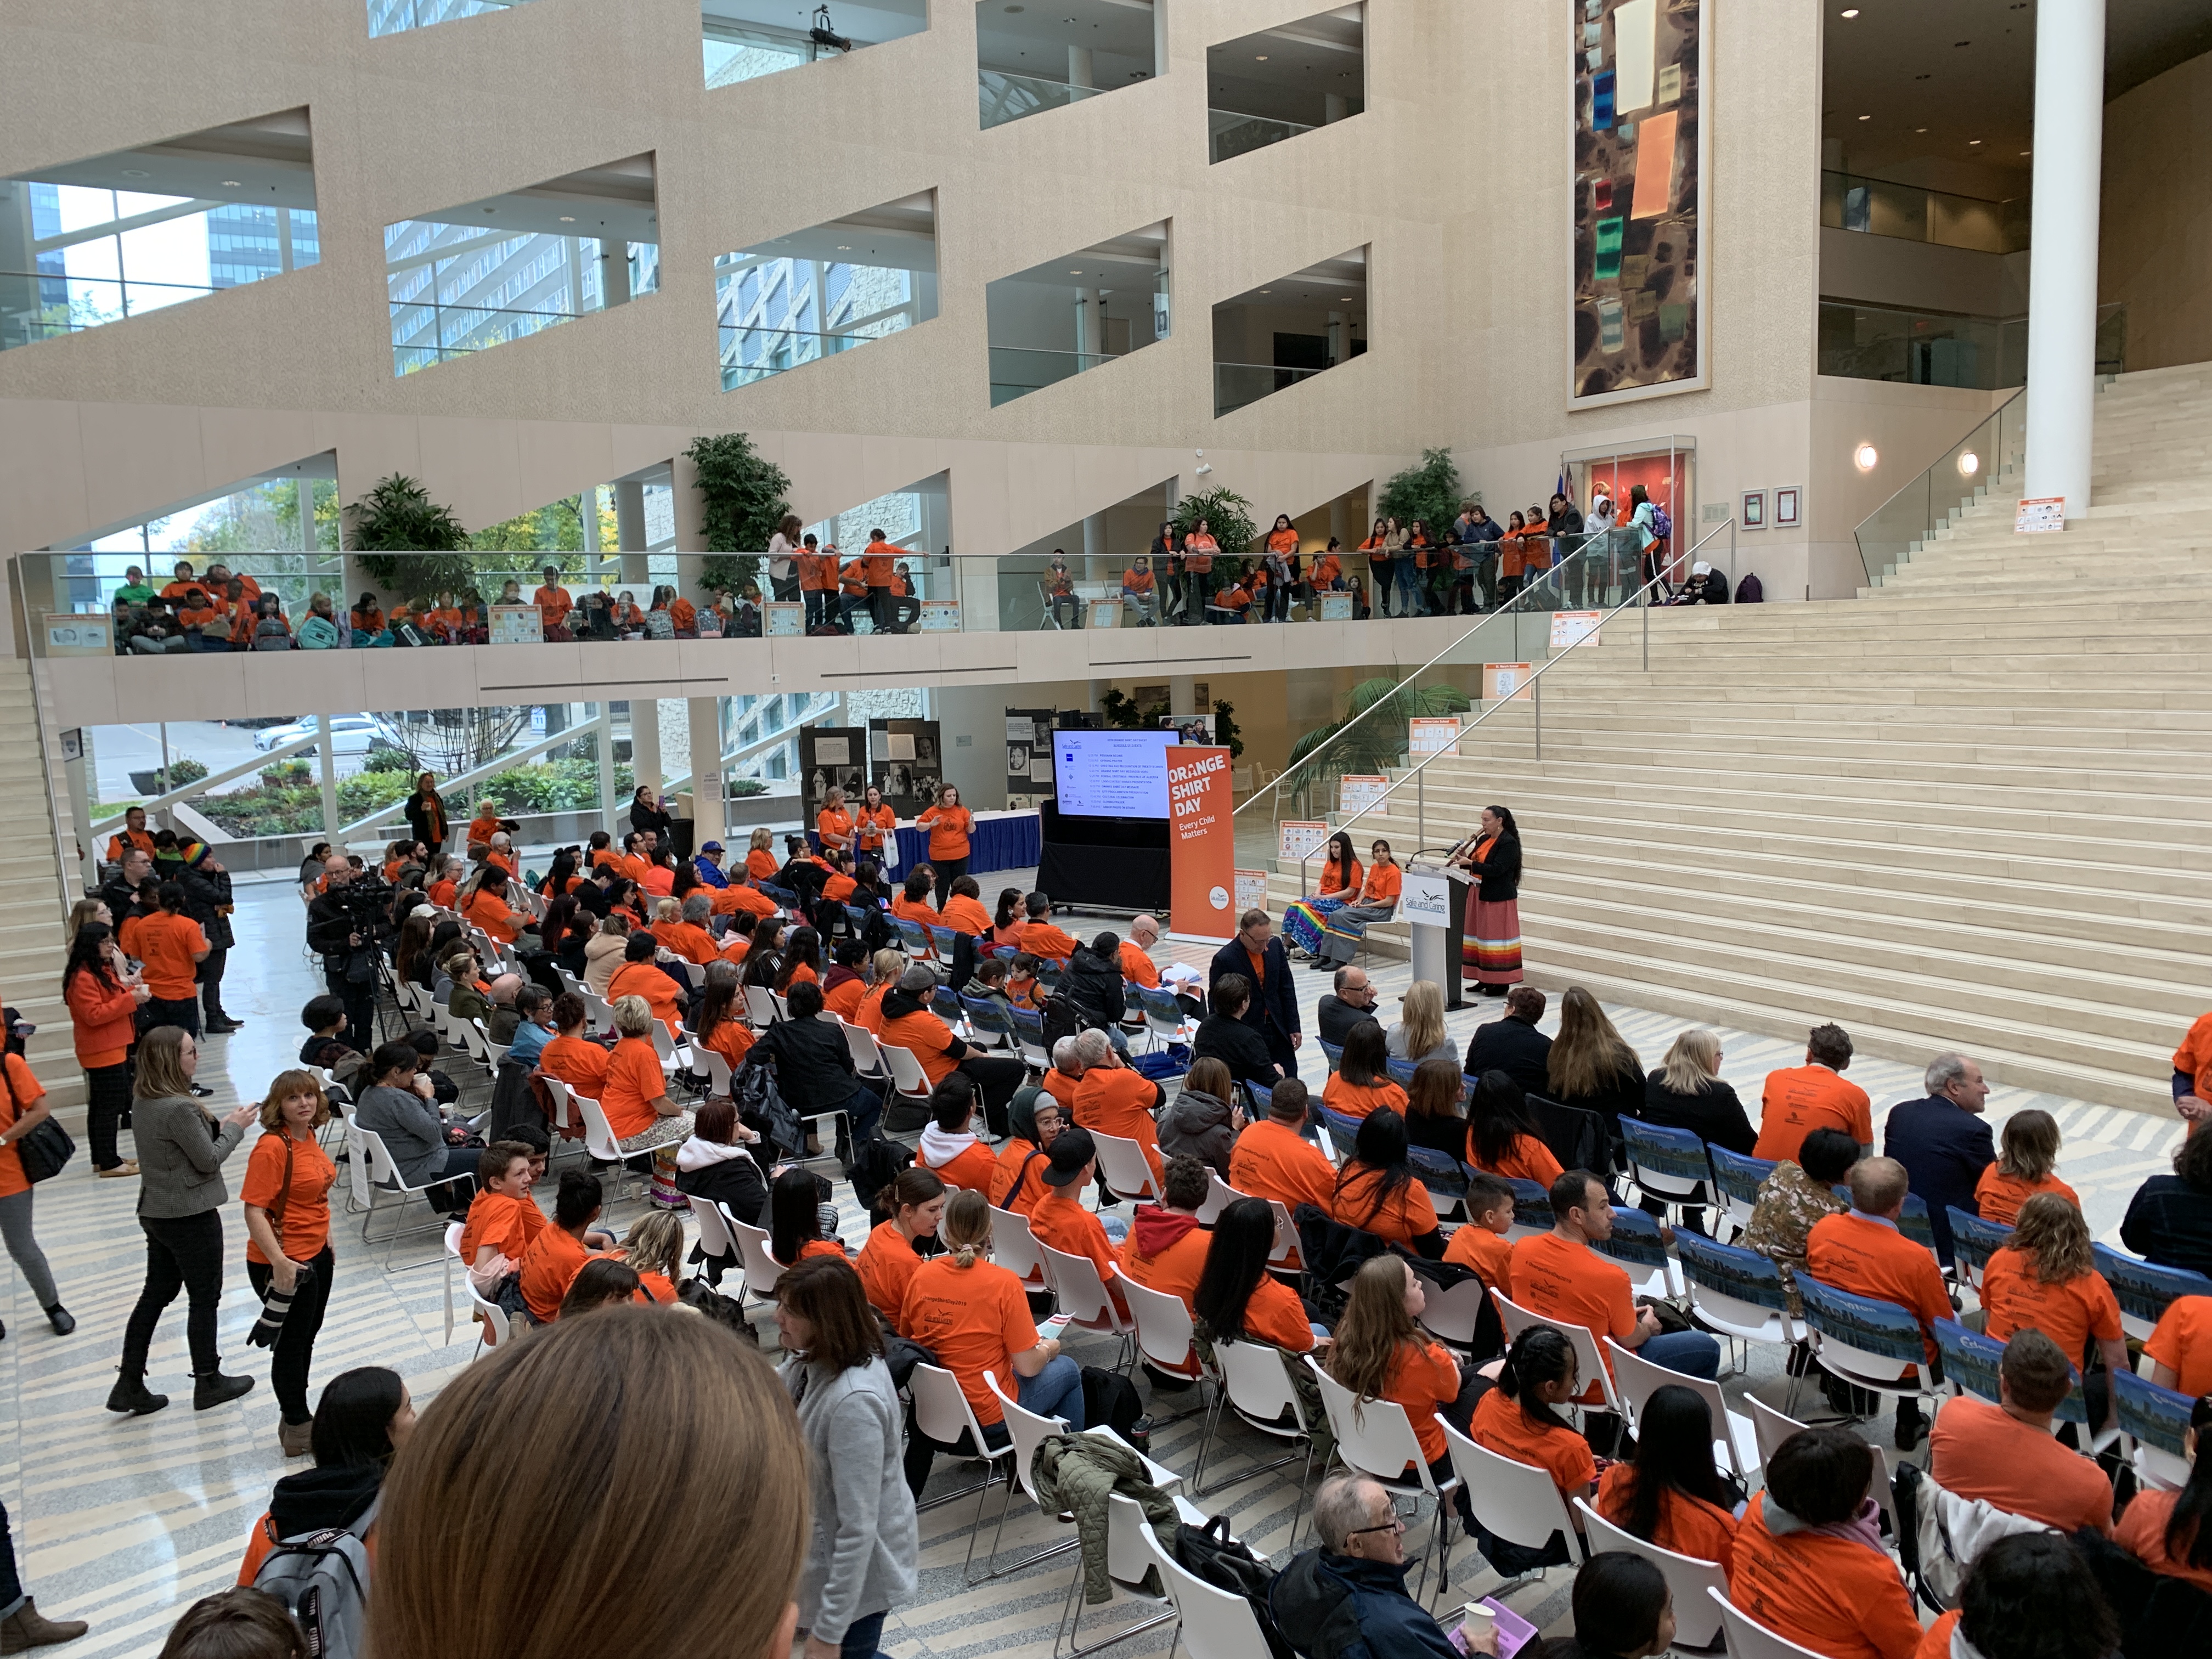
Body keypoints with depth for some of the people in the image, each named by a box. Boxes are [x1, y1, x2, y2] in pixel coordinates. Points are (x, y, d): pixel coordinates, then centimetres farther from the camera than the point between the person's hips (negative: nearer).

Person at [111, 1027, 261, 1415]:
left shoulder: (142, 1100, 2)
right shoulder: (179, 1108, -27)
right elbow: (208, 1159, -18)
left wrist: (221, 1125, 6)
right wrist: (235, 1127, -6)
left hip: (156, 1212, 8)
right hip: (191, 1218, -8)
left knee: (155, 1295, 17)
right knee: (205, 1298, 8)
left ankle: (129, 1385, 22)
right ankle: (208, 1383, 22)